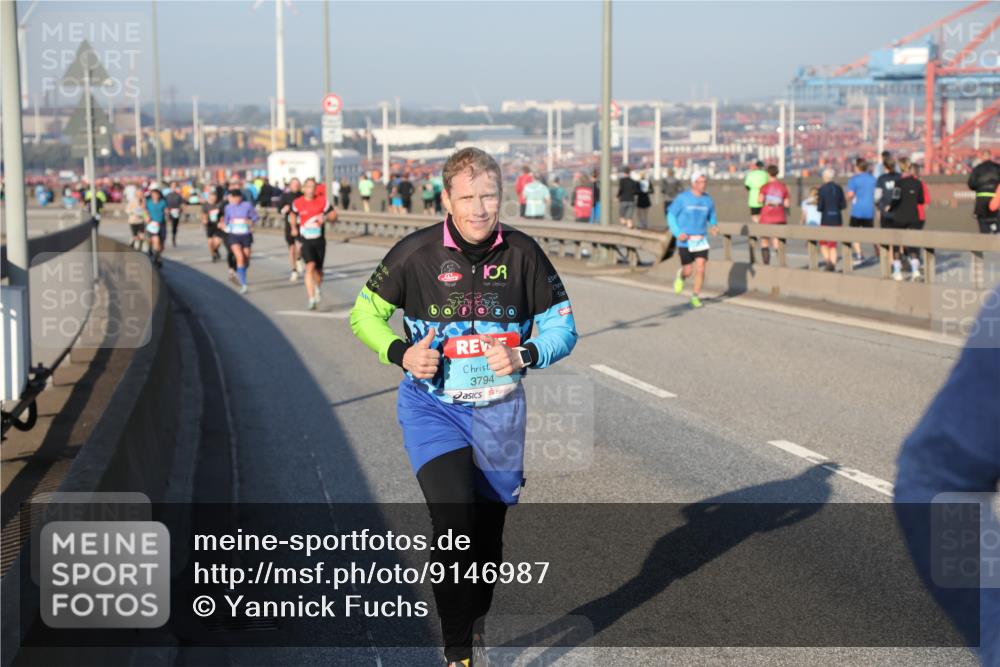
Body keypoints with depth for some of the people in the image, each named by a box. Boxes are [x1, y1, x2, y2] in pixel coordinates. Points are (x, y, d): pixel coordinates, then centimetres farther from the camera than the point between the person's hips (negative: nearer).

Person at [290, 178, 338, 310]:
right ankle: (312, 299, -20)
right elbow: (293, 215, 19)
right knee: (310, 266, -20)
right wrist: (294, 227, 6)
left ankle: (317, 288, 47)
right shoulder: (297, 203, -2)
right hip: (306, 240, -2)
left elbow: (334, 214, 5)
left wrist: (325, 217, -15)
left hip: (319, 240, 2)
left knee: (319, 270, 12)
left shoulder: (322, 202, -4)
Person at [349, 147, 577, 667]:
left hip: (498, 412, 3)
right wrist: (401, 352, -17)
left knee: (487, 533, 13)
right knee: (454, 521, -20)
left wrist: (524, 356, -18)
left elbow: (562, 326, 2)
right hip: (432, 407, -2)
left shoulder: (522, 253, -6)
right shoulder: (416, 252, -10)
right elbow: (364, 313, 1)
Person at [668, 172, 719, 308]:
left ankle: (695, 297, 6)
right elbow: (671, 215, -2)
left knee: (700, 269, -9)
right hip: (685, 241, -2)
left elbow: (712, 218, 16)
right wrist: (678, 233, -14)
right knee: (688, 271, 1)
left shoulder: (708, 200, 3)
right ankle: (681, 275, 37)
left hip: (701, 241, 2)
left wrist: (714, 227, -7)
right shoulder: (682, 198, -7)